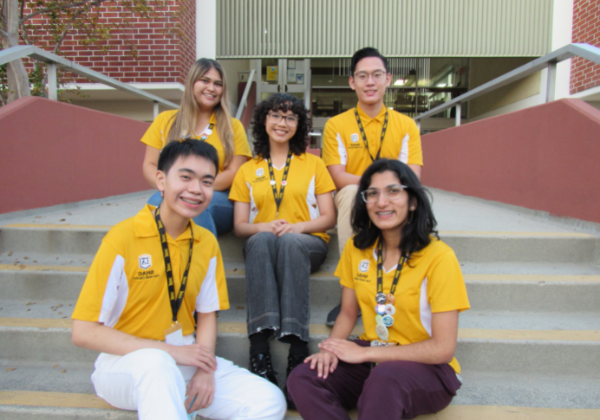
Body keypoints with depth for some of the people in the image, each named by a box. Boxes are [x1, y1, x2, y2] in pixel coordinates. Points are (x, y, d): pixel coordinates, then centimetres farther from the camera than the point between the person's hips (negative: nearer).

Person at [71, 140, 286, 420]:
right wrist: (171, 351, -20)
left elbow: (207, 315, 8)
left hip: (183, 360, 5)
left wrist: (205, 370, -11)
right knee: (156, 362, -39)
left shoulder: (207, 244, 1)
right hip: (125, 363, -5)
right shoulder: (123, 238, -13)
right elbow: (83, 332, -14)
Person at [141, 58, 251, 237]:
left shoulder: (233, 127, 14)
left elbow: (234, 172, 3)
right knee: (156, 201, -33)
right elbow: (149, 165, 12)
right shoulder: (165, 120, 17)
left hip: (219, 201, -1)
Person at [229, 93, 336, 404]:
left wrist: (298, 226, -13)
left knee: (288, 242, -37)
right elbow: (240, 226, 9)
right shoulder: (247, 170, 16)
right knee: (263, 239, -36)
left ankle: (297, 343, -41)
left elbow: (328, 218, 7)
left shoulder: (313, 164, 15)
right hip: (262, 244, 1)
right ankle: (259, 342, -42)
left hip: (307, 242, -1)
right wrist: (265, 226, -13)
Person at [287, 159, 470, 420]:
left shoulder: (438, 257, -16)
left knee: (385, 376, -38)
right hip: (370, 361, 5)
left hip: (427, 369, -5)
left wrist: (365, 352, -18)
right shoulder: (356, 249, 1)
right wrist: (332, 347, -12)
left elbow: (443, 348, -16)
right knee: (301, 379, -20)